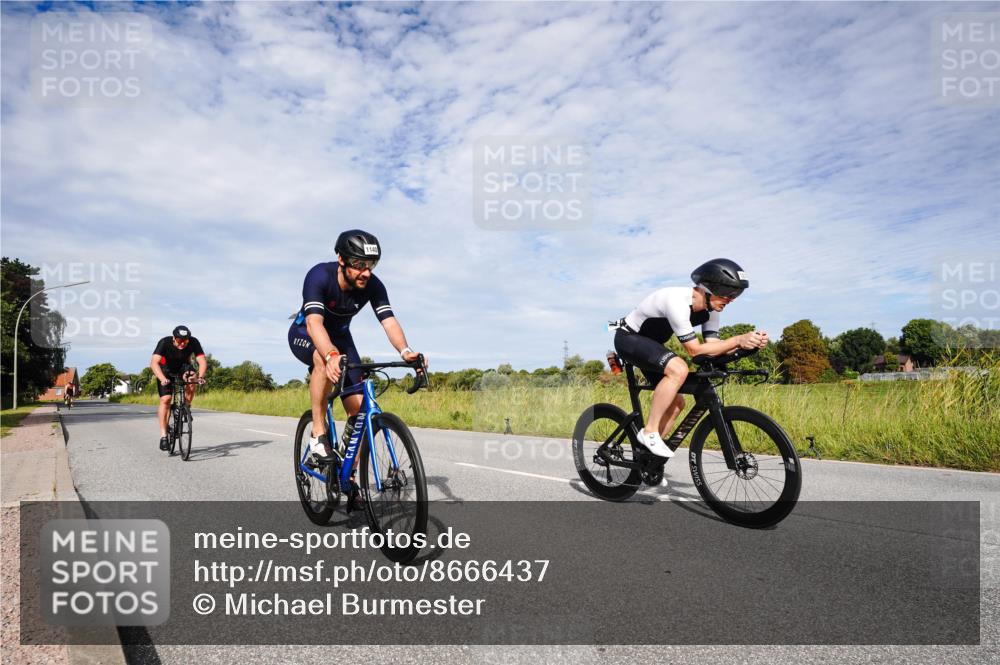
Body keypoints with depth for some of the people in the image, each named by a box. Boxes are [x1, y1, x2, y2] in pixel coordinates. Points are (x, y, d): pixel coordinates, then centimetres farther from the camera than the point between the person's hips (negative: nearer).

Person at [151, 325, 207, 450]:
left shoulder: (194, 342, -26)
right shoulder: (164, 343, -31)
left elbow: (202, 361, -30)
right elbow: (154, 363, -41)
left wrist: (200, 377, -49)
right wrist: (162, 379, -56)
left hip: (183, 367, 2)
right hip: (166, 370, -1)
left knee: (191, 382, -32)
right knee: (165, 399, -15)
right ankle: (163, 436, -8)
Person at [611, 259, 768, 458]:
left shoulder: (710, 308, -6)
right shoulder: (678, 302, -33)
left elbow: (713, 345, -9)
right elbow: (695, 350, -31)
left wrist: (749, 342, -23)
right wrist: (738, 340, -34)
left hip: (649, 343, 9)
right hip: (628, 338, -9)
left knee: (676, 402, 3)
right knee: (679, 369, -32)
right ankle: (649, 432, -20)